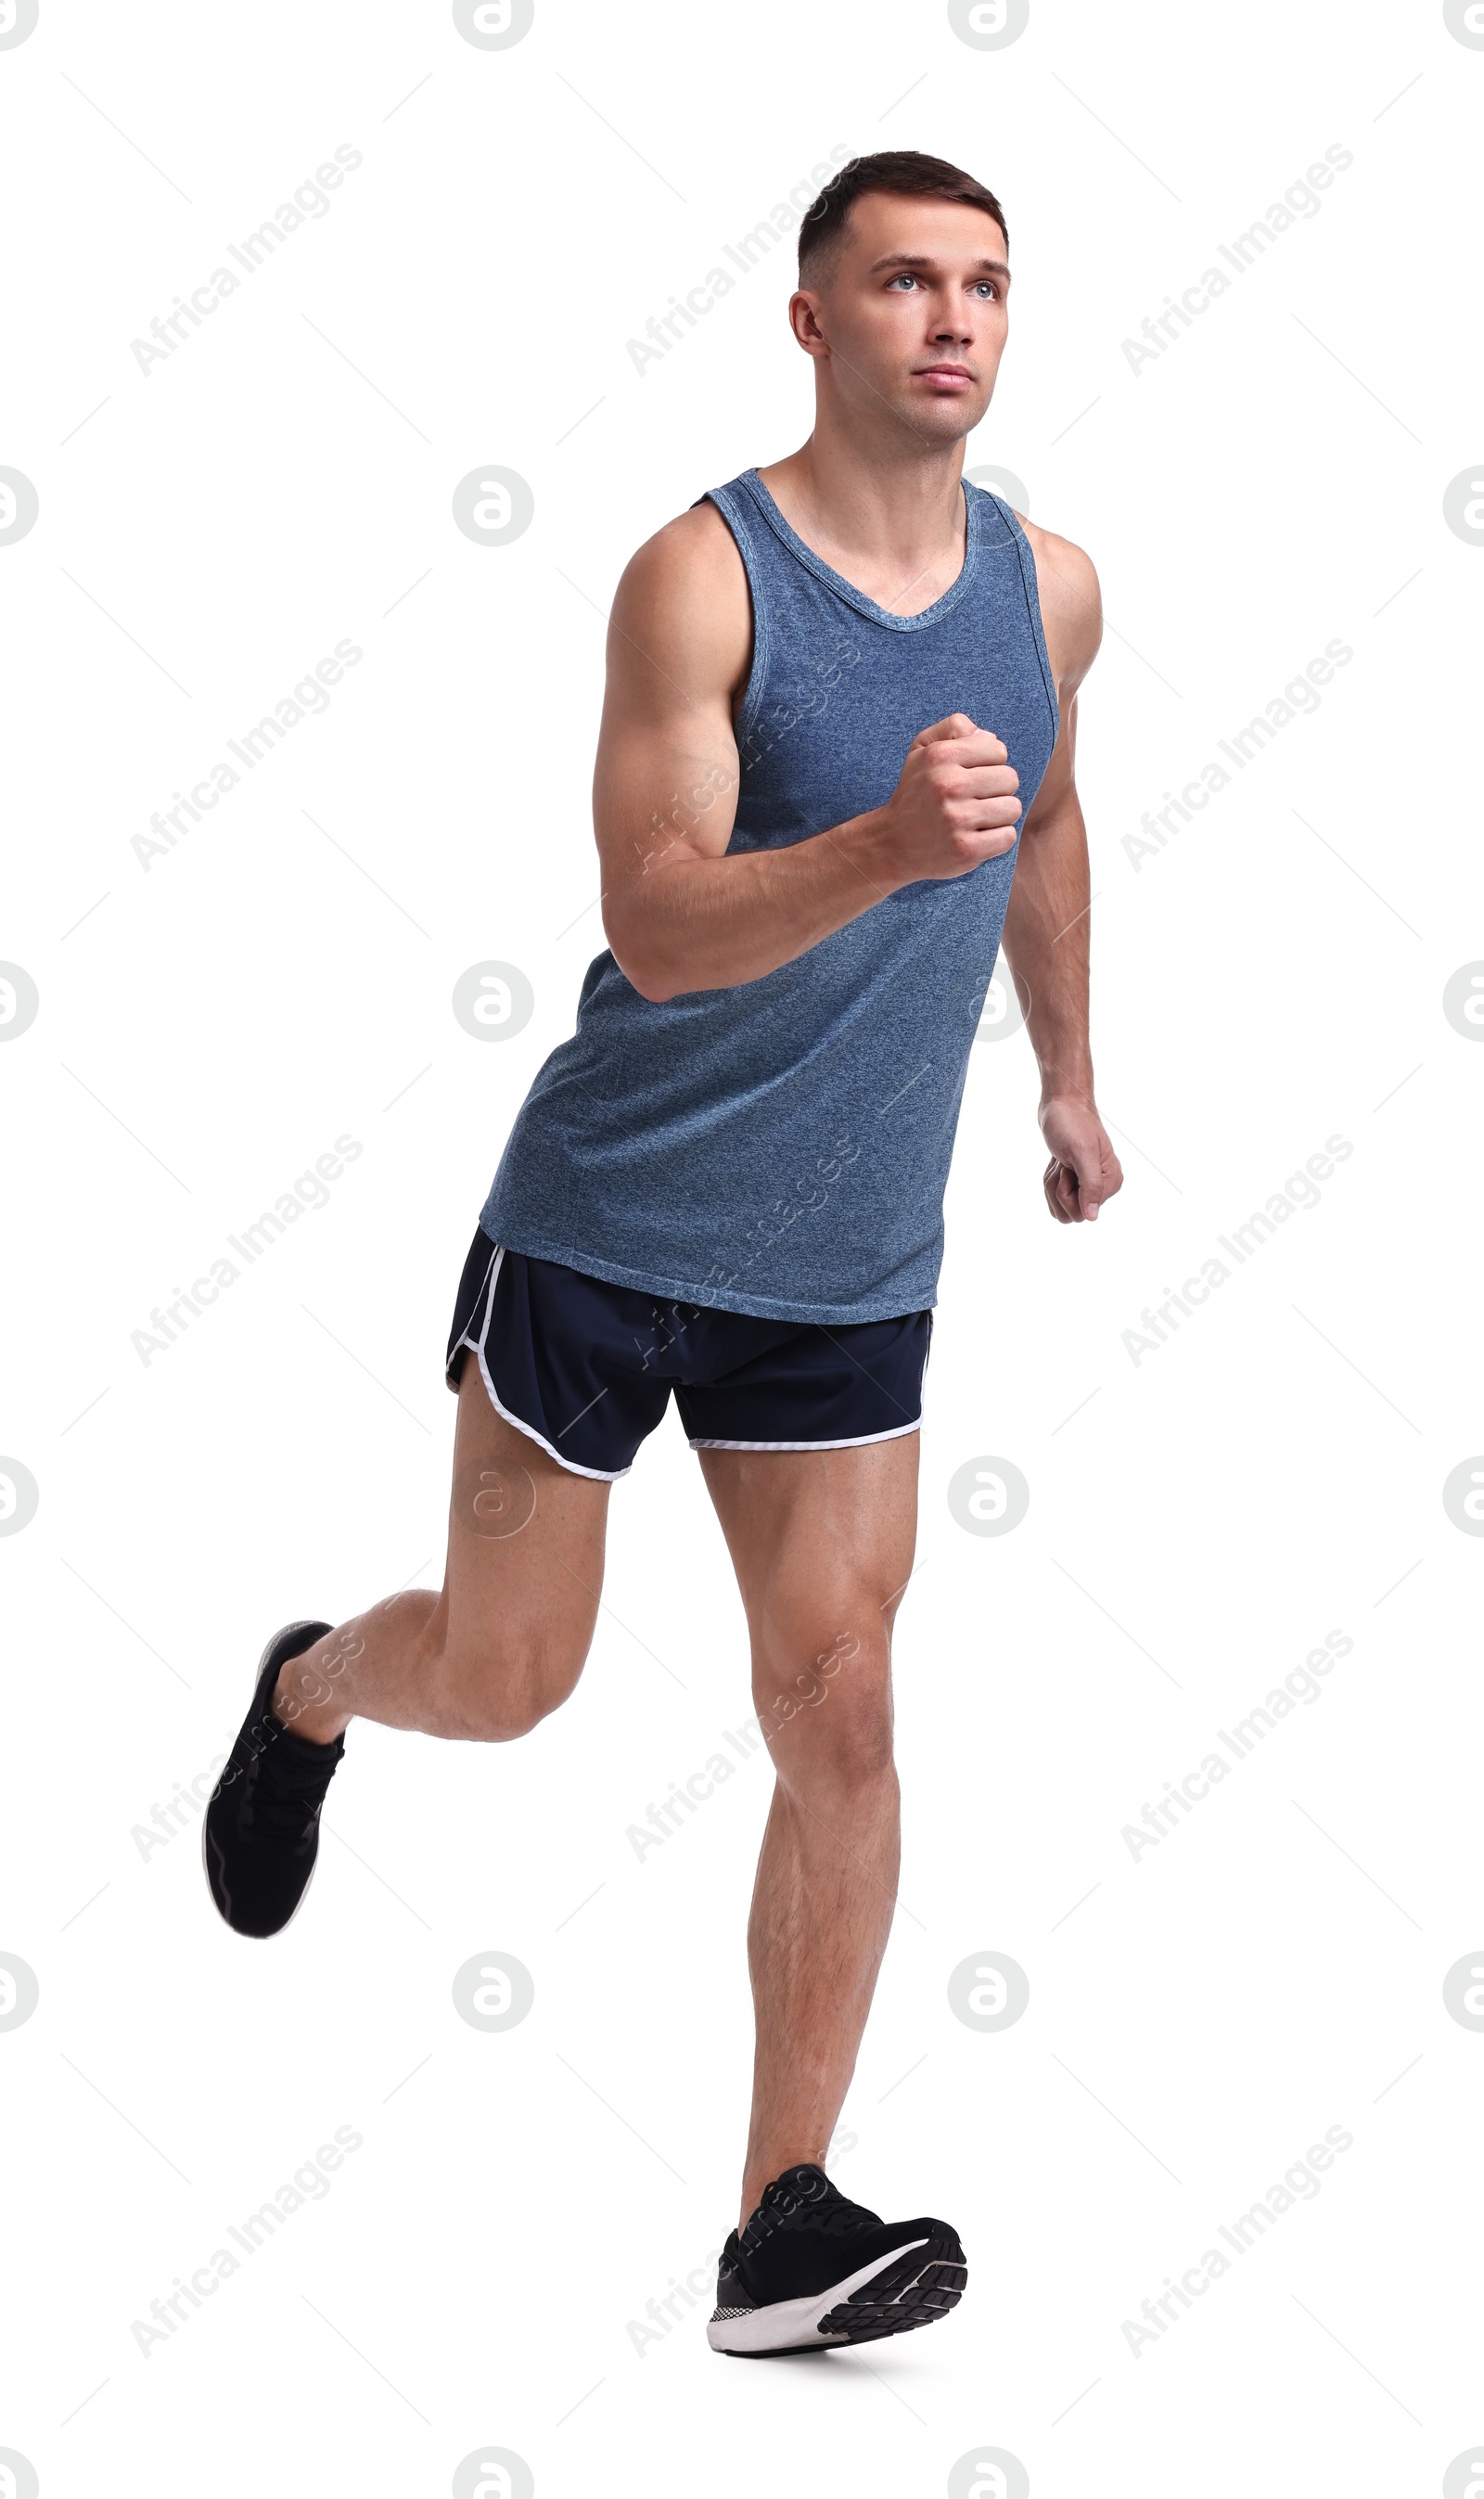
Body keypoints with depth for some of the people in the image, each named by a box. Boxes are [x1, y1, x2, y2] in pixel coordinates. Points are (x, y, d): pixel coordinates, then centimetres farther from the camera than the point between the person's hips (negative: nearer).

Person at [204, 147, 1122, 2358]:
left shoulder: (1048, 586, 4)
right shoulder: (703, 577, -15)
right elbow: (658, 926, -24)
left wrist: (1068, 1074, 31)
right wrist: (883, 848, -40)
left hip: (849, 1262, 4)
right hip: (608, 1221, -4)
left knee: (837, 1712, -3)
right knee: (503, 1680, 8)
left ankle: (783, 2225, 4)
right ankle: (310, 1693, 44)